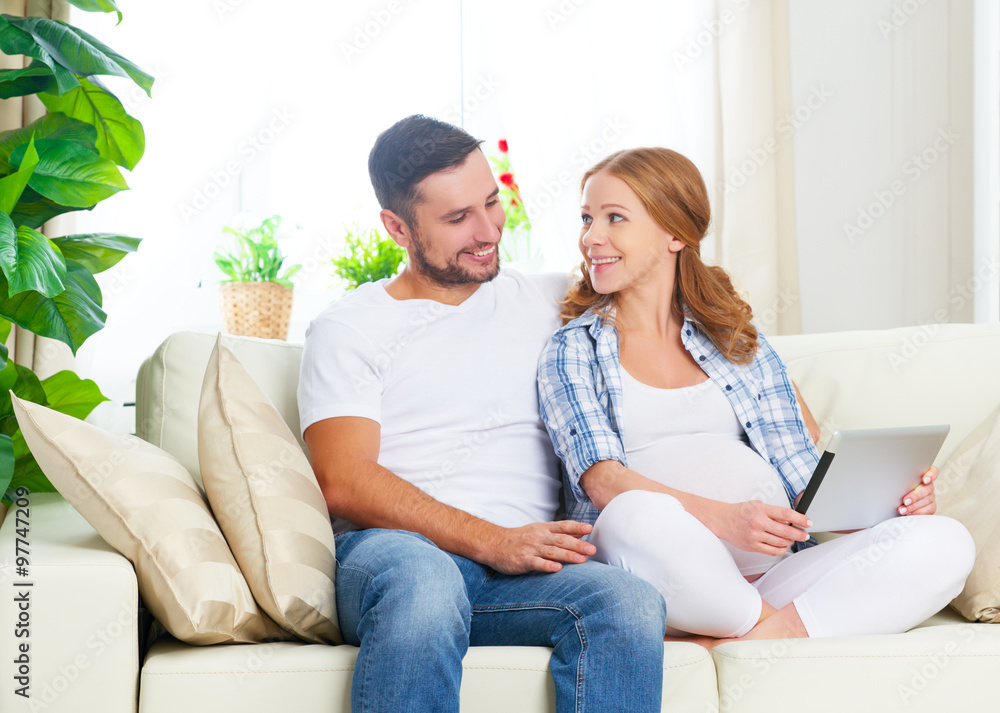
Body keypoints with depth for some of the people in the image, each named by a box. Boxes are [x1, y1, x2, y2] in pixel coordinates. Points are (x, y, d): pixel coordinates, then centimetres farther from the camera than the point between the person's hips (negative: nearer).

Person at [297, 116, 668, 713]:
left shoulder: (543, 302, 22)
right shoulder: (347, 331, 9)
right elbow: (345, 483, -4)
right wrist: (493, 542, -15)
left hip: (525, 566, 3)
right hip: (394, 551, -3)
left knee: (631, 602, -31)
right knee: (425, 581, -40)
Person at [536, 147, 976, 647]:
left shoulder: (739, 343, 22)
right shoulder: (572, 352, 12)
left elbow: (805, 480, 16)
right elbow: (602, 479, -6)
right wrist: (724, 518, -23)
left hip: (770, 576, 4)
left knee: (944, 541, -19)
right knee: (637, 515, -39)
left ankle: (763, 637, -27)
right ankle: (773, 629, -17)